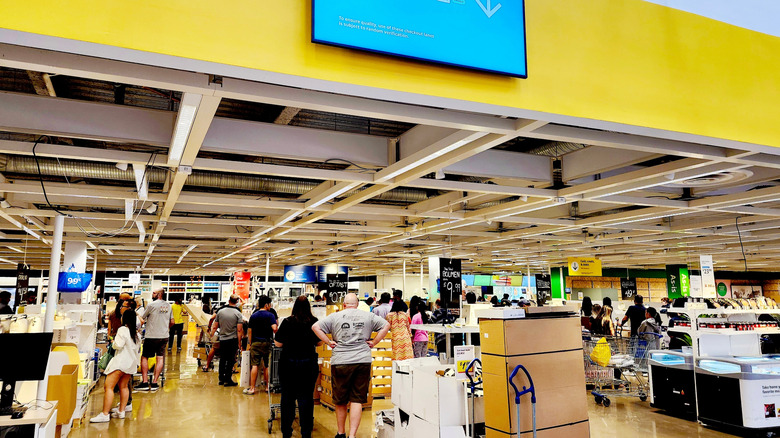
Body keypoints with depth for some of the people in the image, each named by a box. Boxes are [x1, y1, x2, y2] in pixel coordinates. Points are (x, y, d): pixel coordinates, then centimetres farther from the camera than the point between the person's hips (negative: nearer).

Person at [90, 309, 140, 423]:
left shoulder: (122, 330, -11)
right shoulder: (136, 333, 10)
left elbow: (118, 345, -17)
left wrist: (114, 342, 2)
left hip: (121, 361, -8)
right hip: (131, 363, 8)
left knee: (108, 387, -6)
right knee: (123, 386, 17)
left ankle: (105, 414, -11)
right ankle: (121, 411, 20)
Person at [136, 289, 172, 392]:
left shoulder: (151, 305, -9)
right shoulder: (168, 306, 8)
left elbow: (142, 319, 0)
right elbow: (172, 322, 15)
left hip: (152, 336, -5)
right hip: (164, 336, 5)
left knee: (144, 357, 6)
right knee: (160, 358, 6)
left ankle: (145, 382, 2)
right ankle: (155, 383, 6)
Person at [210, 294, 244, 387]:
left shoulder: (220, 311, 2)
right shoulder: (238, 314, -8)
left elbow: (215, 327, 8)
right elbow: (239, 330, -12)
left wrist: (211, 335, 23)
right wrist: (239, 342, -5)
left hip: (222, 339, 4)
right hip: (233, 340, -4)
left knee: (222, 359, 15)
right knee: (231, 360, 3)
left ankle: (221, 379, 21)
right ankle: (228, 380, 5)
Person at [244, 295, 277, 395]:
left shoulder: (253, 316, 6)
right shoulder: (270, 315, -7)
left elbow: (249, 331, 9)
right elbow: (274, 328, -19)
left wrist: (250, 343, 16)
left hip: (255, 343, 3)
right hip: (267, 342, -2)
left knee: (255, 365, 2)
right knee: (267, 366, 8)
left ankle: (252, 388, 2)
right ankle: (267, 386, 16)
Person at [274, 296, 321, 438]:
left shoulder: (287, 322, -8)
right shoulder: (314, 322, -5)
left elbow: (278, 343, -4)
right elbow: (319, 343, 5)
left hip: (288, 363, 0)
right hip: (308, 364, 0)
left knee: (287, 397, 11)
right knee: (306, 397, 7)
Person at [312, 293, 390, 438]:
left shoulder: (335, 316, 4)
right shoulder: (368, 316, 7)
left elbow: (315, 327, -2)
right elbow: (386, 325, 8)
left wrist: (328, 342, 1)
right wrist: (374, 342, 7)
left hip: (340, 362, 0)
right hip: (363, 361, 0)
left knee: (340, 401, 14)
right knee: (357, 400, 4)